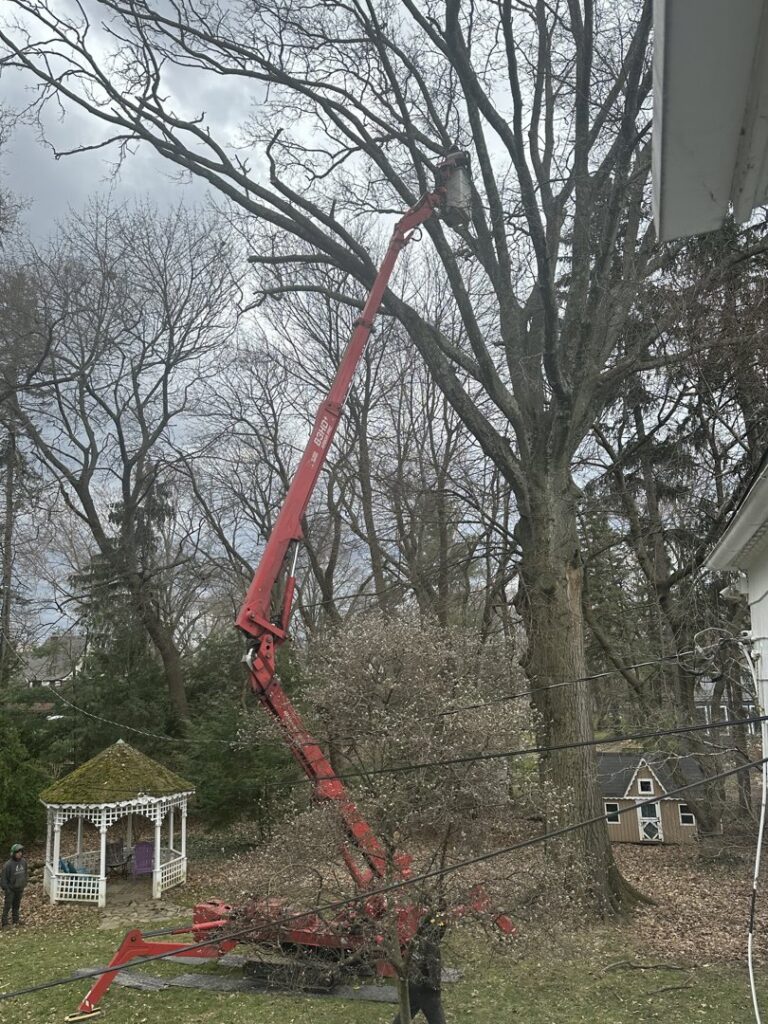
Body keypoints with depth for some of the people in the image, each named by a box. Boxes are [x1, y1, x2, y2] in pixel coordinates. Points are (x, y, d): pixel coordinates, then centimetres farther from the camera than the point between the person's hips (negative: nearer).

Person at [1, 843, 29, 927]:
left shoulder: (23, 861, -4)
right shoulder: (8, 864, -22)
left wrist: (24, 884, 11)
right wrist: (5, 888, -13)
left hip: (20, 889, 5)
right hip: (10, 889, -5)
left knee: (17, 905, 17)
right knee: (7, 906, 1)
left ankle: (15, 920, 30)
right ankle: (5, 923, 11)